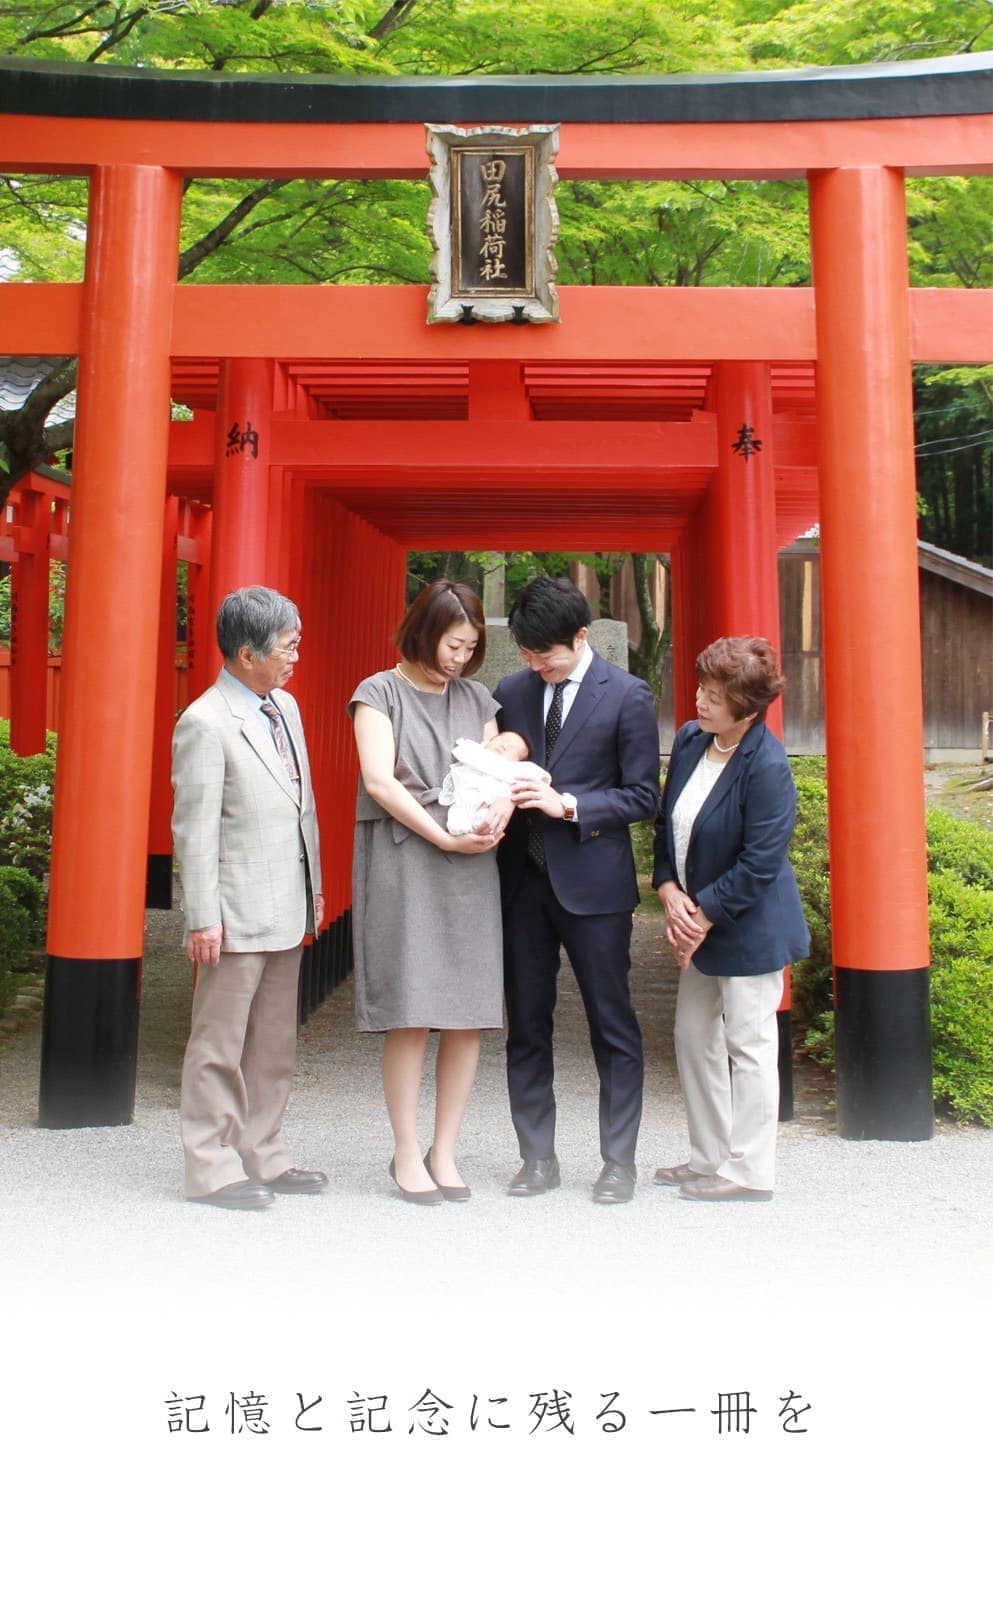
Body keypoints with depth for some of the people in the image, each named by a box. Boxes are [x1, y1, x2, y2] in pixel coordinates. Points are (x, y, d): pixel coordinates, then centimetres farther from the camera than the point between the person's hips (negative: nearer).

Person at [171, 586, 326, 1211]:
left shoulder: (286, 706, 12)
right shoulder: (205, 723, -12)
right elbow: (195, 828, -14)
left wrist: (315, 886, 17)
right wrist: (203, 917, -15)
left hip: (287, 909, 8)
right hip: (238, 913, -8)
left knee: (276, 1043, 15)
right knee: (220, 1044, 2)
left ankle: (263, 1158, 26)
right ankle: (213, 1168, 14)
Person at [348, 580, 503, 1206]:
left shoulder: (476, 697, 16)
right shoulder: (380, 692, 3)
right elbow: (380, 782, -7)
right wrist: (445, 837, -14)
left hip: (471, 867, 4)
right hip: (403, 861, -4)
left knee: (470, 1016, 2)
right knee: (410, 1016, -4)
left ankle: (445, 1152, 14)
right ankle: (407, 1154, 9)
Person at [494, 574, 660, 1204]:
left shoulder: (627, 695, -5)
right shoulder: (512, 691, 8)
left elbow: (643, 796, -6)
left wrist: (567, 804, -17)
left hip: (593, 881, -4)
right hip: (522, 878, 4)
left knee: (613, 1026, 5)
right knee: (527, 1027, 10)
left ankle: (619, 1161, 19)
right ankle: (538, 1157, 24)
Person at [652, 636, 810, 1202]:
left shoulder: (767, 767, -21)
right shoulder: (689, 739, 2)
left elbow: (760, 860, -21)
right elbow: (666, 822, 8)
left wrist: (704, 914, -16)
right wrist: (671, 892, -4)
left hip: (749, 927, -9)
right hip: (699, 921, 9)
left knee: (749, 1044, 1)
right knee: (694, 1036, 15)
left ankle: (750, 1171, 15)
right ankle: (709, 1157, 30)